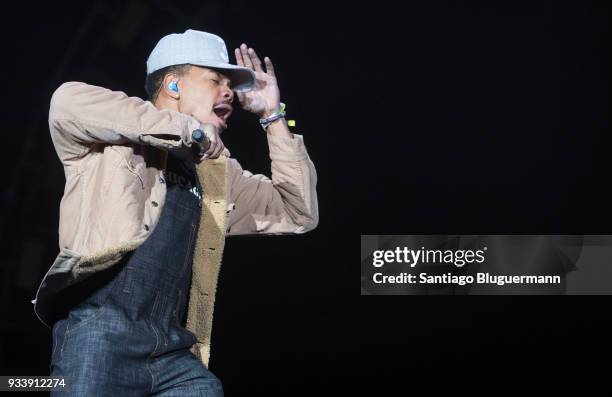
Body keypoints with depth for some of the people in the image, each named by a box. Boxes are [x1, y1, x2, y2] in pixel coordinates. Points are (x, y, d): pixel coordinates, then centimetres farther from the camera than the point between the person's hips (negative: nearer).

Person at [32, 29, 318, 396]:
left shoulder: (218, 172, 22)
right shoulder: (116, 138, 6)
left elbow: (299, 214, 19)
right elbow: (67, 103, -16)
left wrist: (274, 119, 14)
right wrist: (185, 126, -12)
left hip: (174, 352, 5)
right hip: (98, 337, -5)